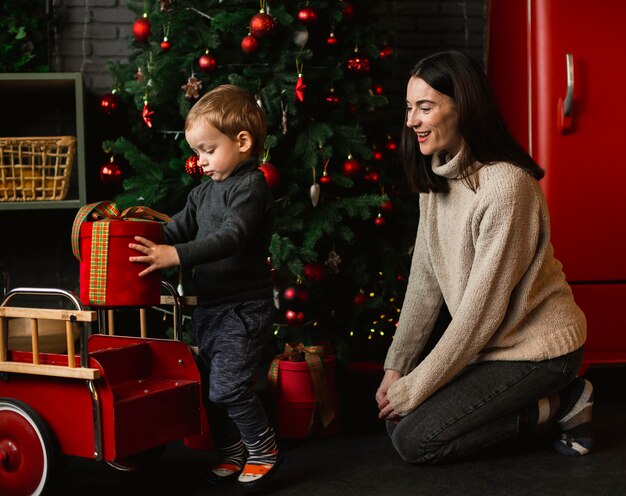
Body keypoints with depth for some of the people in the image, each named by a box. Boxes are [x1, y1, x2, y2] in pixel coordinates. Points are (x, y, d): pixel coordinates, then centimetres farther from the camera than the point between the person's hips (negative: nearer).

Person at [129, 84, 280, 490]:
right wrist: (147, 243, -6)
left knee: (228, 386, -13)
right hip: (209, 306, 9)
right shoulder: (204, 192, 15)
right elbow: (179, 229, 14)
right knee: (210, 386, 13)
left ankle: (264, 449, 6)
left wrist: (175, 255, -35)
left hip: (244, 308, -9)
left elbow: (230, 238, -26)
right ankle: (232, 452, 28)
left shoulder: (251, 186, -13)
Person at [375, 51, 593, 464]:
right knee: (394, 412, 4)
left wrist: (414, 388, -17)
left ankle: (560, 404, 0)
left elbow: (482, 310, -24)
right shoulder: (437, 179, 2)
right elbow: (425, 282, 5)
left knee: (413, 439, -13)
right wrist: (396, 366, 0)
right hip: (491, 342, 9)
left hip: (538, 347, -9)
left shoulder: (505, 185, -26)